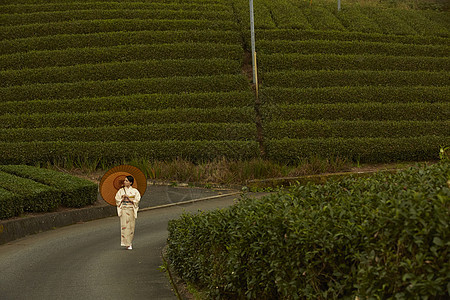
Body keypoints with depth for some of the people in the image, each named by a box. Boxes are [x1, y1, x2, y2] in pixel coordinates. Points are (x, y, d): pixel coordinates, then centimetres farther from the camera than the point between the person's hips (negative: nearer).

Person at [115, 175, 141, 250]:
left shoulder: (135, 191, 5)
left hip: (131, 210, 0)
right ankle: (127, 244, -10)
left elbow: (137, 200, -1)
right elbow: (117, 200, 6)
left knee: (131, 226, 3)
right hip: (124, 210, 0)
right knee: (125, 226, -9)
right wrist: (123, 198, -11)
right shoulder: (121, 190, 7)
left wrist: (129, 198, -11)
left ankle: (130, 243, 14)